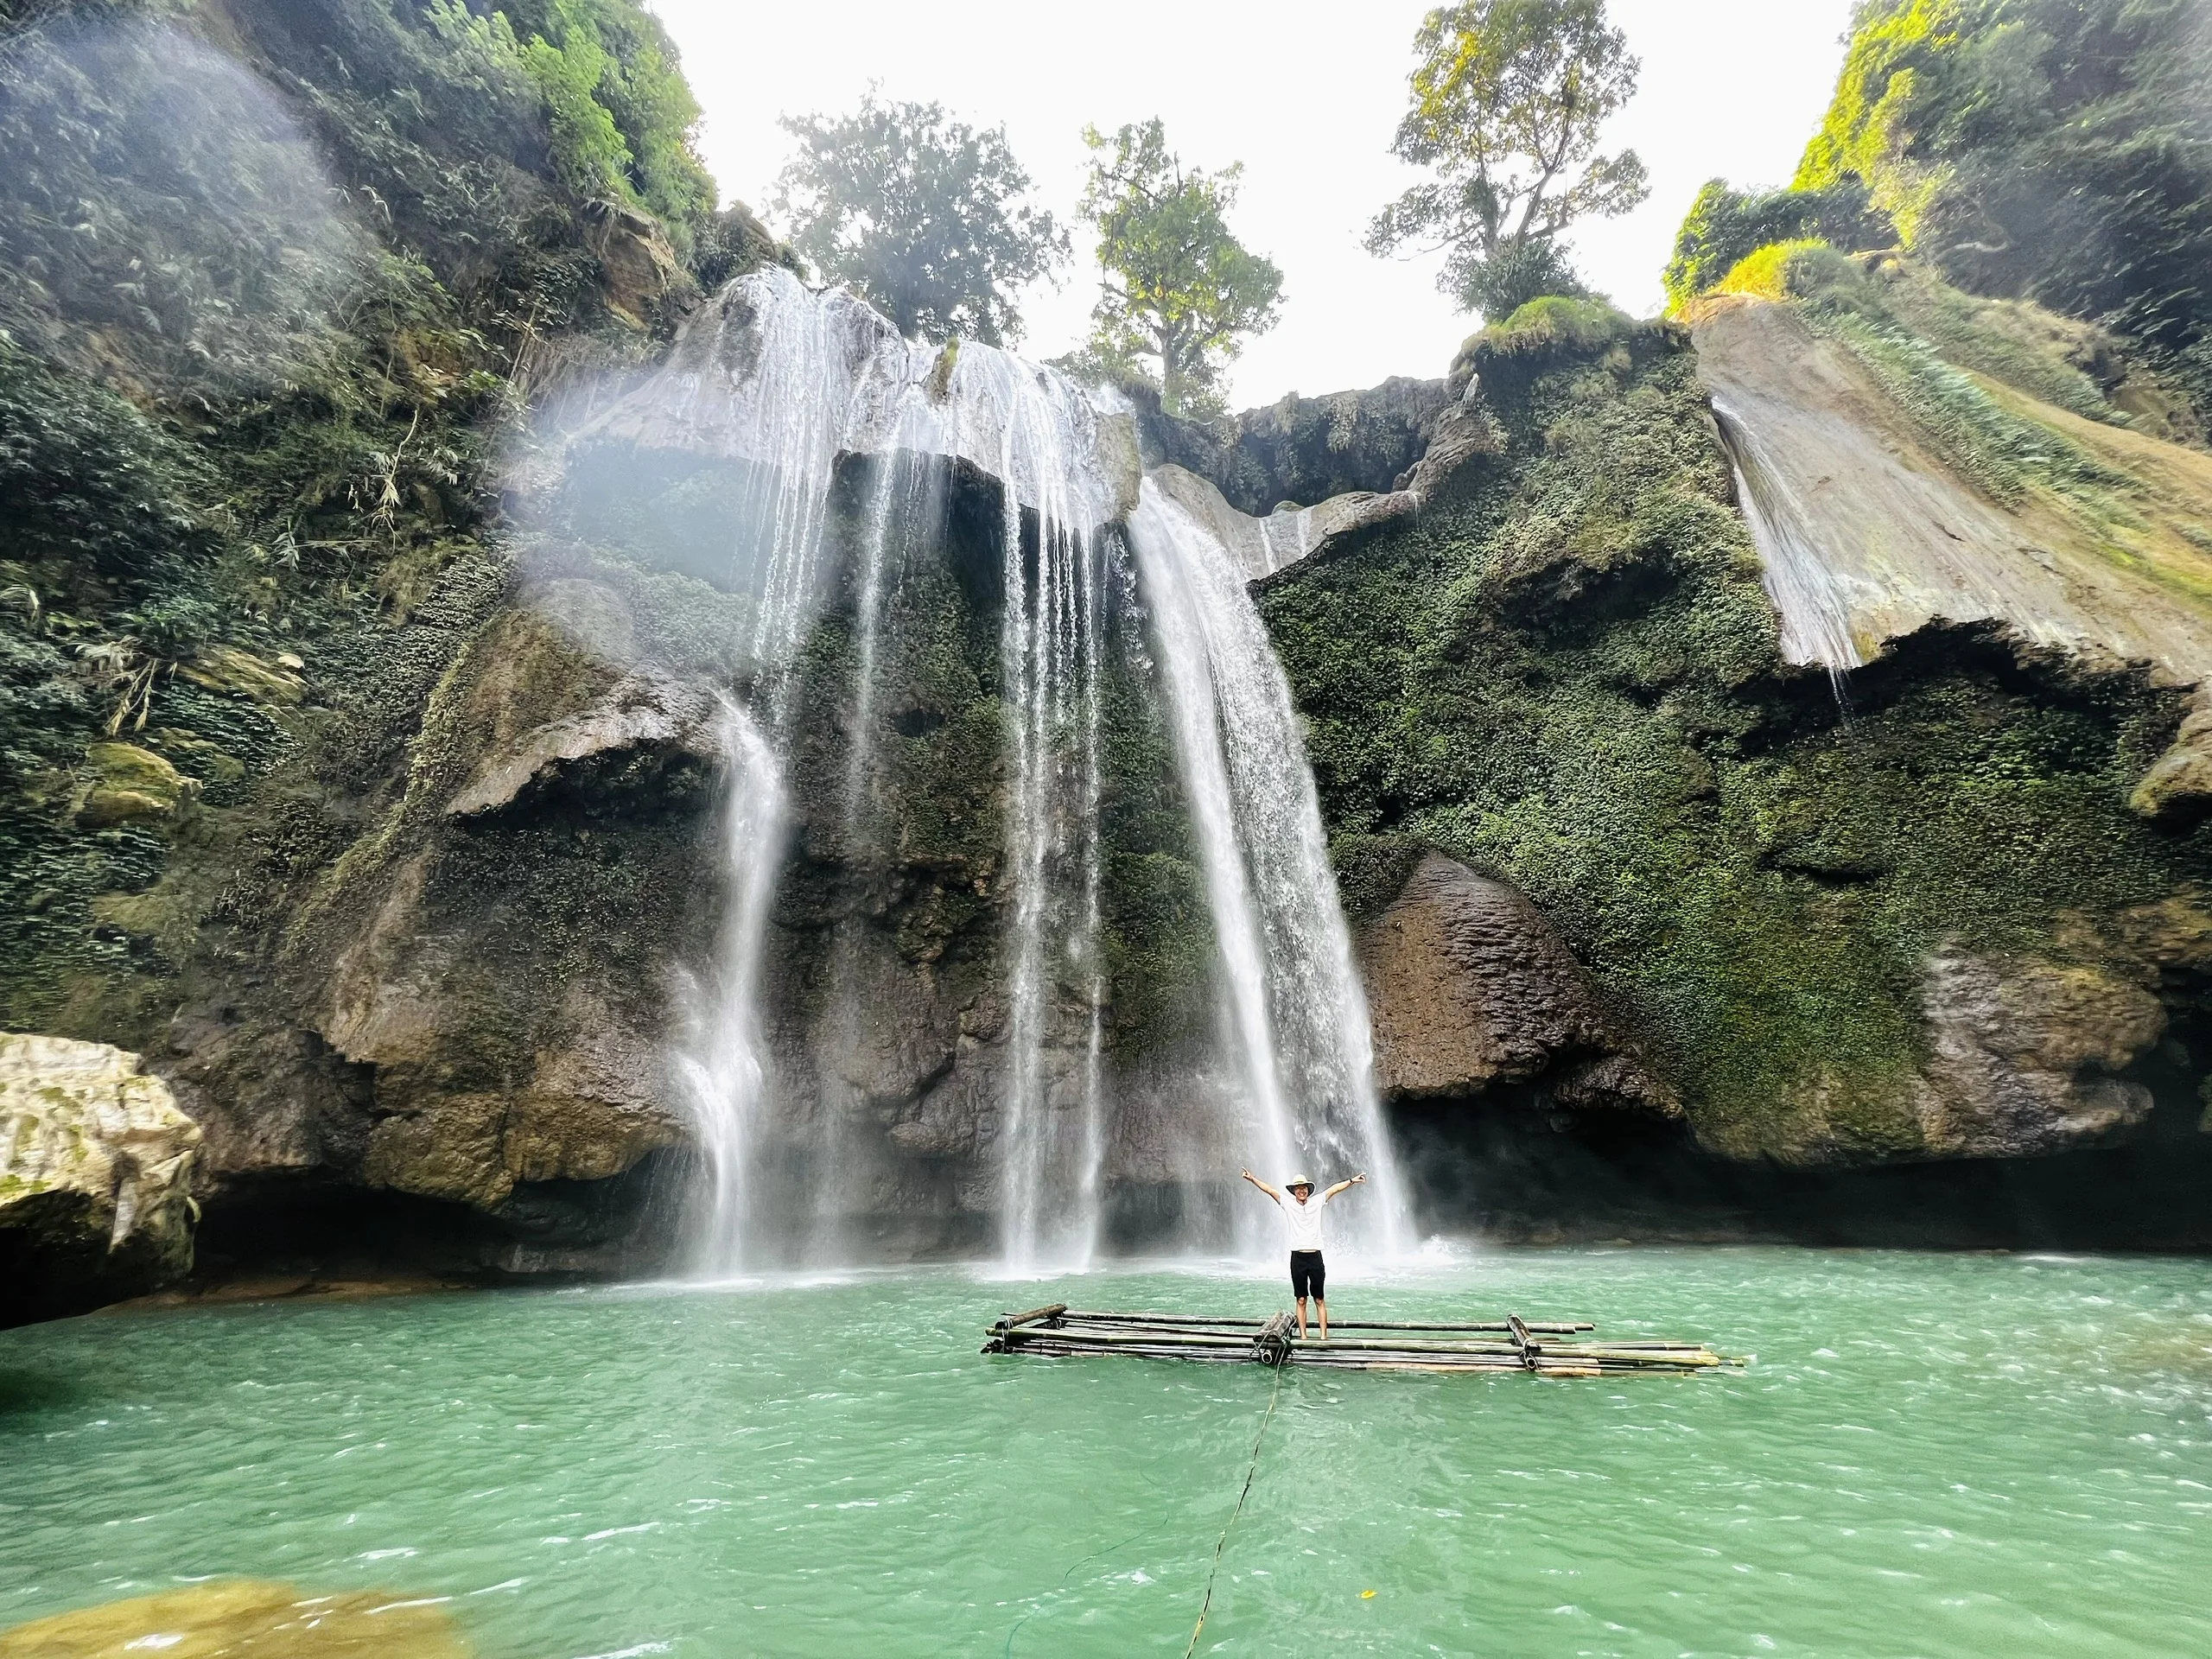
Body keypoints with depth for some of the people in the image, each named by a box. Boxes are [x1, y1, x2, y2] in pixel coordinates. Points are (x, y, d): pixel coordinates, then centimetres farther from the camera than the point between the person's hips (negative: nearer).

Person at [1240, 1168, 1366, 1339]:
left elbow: (1334, 1189, 7)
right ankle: (1303, 1336, 9)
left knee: (1320, 1299, 4)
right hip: (1298, 1258, 0)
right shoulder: (1288, 1204, 4)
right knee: (1301, 1300, 5)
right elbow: (1270, 1190, -1)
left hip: (1315, 1257, 0)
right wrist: (1252, 1179, -9)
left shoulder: (1316, 1202, 6)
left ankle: (1324, 1335, 6)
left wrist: (1352, 1181, 3)